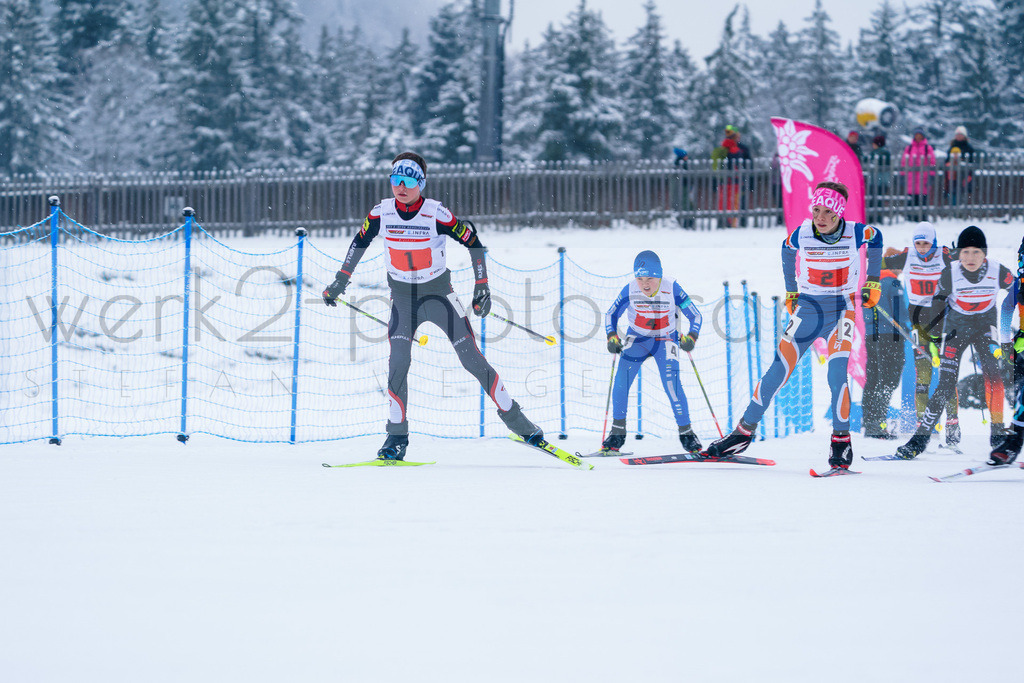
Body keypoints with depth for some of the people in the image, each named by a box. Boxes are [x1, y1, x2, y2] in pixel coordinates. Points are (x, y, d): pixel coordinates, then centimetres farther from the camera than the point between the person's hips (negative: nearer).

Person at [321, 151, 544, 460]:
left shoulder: (437, 214, -18)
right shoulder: (382, 213, -8)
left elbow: (473, 242, -7)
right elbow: (360, 242, 10)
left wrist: (482, 285, -8)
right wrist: (340, 281, 13)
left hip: (439, 294, -2)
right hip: (403, 298, 2)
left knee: (472, 359, -6)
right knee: (398, 363, -16)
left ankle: (515, 420, 5)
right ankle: (396, 436, -5)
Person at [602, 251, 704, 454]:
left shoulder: (672, 289, -22)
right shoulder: (630, 291, -18)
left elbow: (695, 316, -14)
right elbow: (611, 315, -3)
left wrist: (691, 337, -32)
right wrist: (612, 337, -20)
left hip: (665, 340, -2)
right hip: (637, 338, 2)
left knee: (672, 384, -18)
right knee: (621, 380, -15)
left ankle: (686, 432, 0)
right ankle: (618, 433, 0)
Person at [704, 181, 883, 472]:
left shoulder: (855, 233, -15)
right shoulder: (801, 234, -12)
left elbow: (876, 238, 8)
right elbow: (787, 251, 12)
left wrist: (872, 281, 9)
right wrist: (790, 290, 17)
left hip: (842, 308, -2)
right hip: (808, 307, 2)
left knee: (837, 373, -20)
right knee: (778, 371, -4)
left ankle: (841, 440, -5)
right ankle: (744, 431, 7)